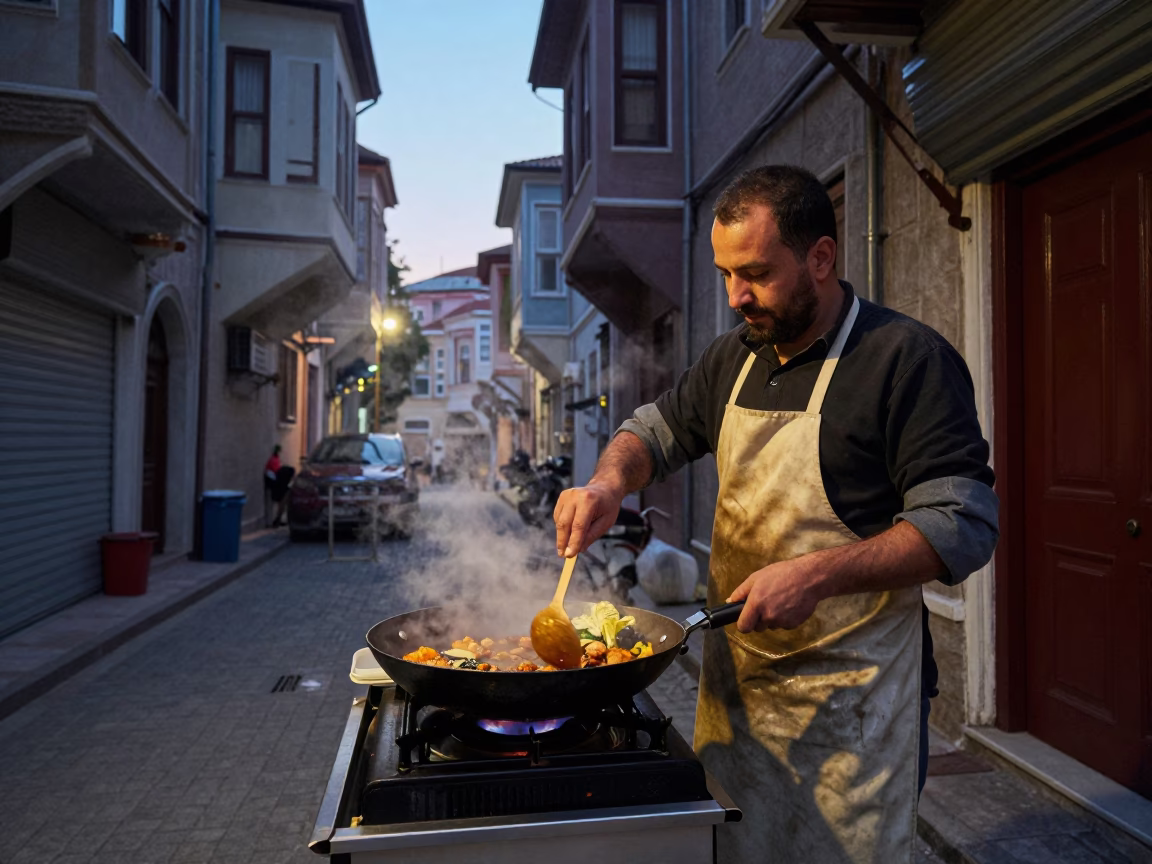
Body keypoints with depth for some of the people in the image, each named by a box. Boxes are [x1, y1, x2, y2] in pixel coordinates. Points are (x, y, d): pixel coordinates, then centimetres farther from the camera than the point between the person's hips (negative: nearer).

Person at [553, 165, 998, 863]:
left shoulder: (909, 358, -14)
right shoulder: (736, 357, 7)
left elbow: (964, 526, -17)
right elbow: (659, 428, 18)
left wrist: (818, 574, -28)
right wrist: (611, 481, -4)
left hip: (847, 700, -6)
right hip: (734, 676, 6)